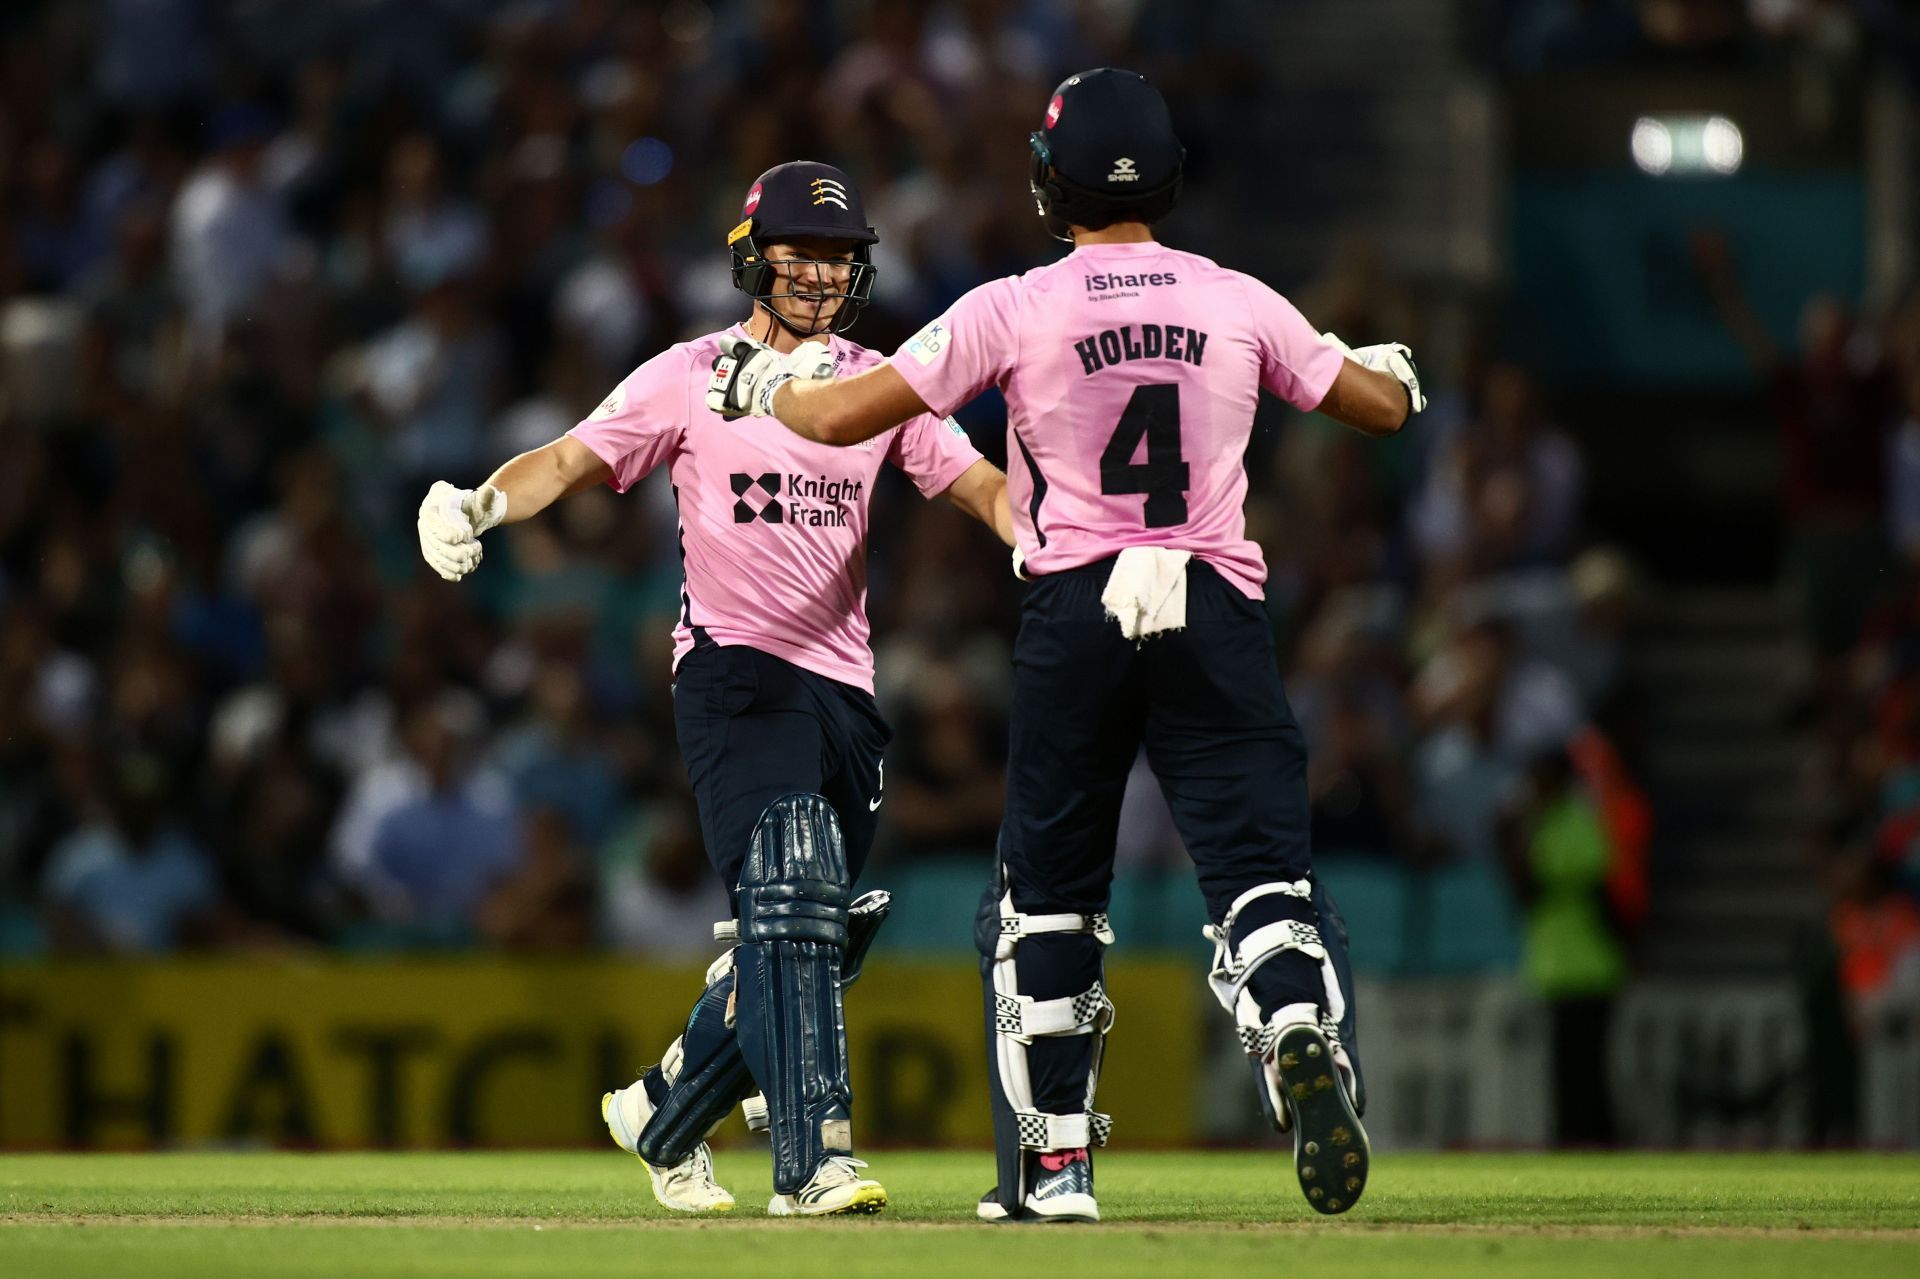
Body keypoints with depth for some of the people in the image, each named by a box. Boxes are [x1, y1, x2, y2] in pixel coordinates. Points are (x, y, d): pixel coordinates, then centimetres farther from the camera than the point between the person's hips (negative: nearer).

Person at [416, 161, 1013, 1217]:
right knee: (791, 901, -21)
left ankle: (662, 1113, 28)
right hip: (731, 670, -5)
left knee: (815, 934, 7)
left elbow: (979, 484, 3)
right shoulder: (690, 377, 2)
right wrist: (482, 504, -27)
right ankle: (814, 1157, -27)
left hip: (843, 686, 5)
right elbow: (574, 459, -7)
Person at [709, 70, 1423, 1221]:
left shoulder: (1016, 310, -2)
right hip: (1216, 609, 1)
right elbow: (1384, 405, 18)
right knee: (1261, 860, -3)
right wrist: (1386, 366, 43)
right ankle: (1304, 1031, -35)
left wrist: (761, 383, 21)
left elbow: (840, 417, -1)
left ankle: (1053, 1162, 13)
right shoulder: (1241, 304, 6)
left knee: (1049, 889, 13)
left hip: (1075, 610, -1)